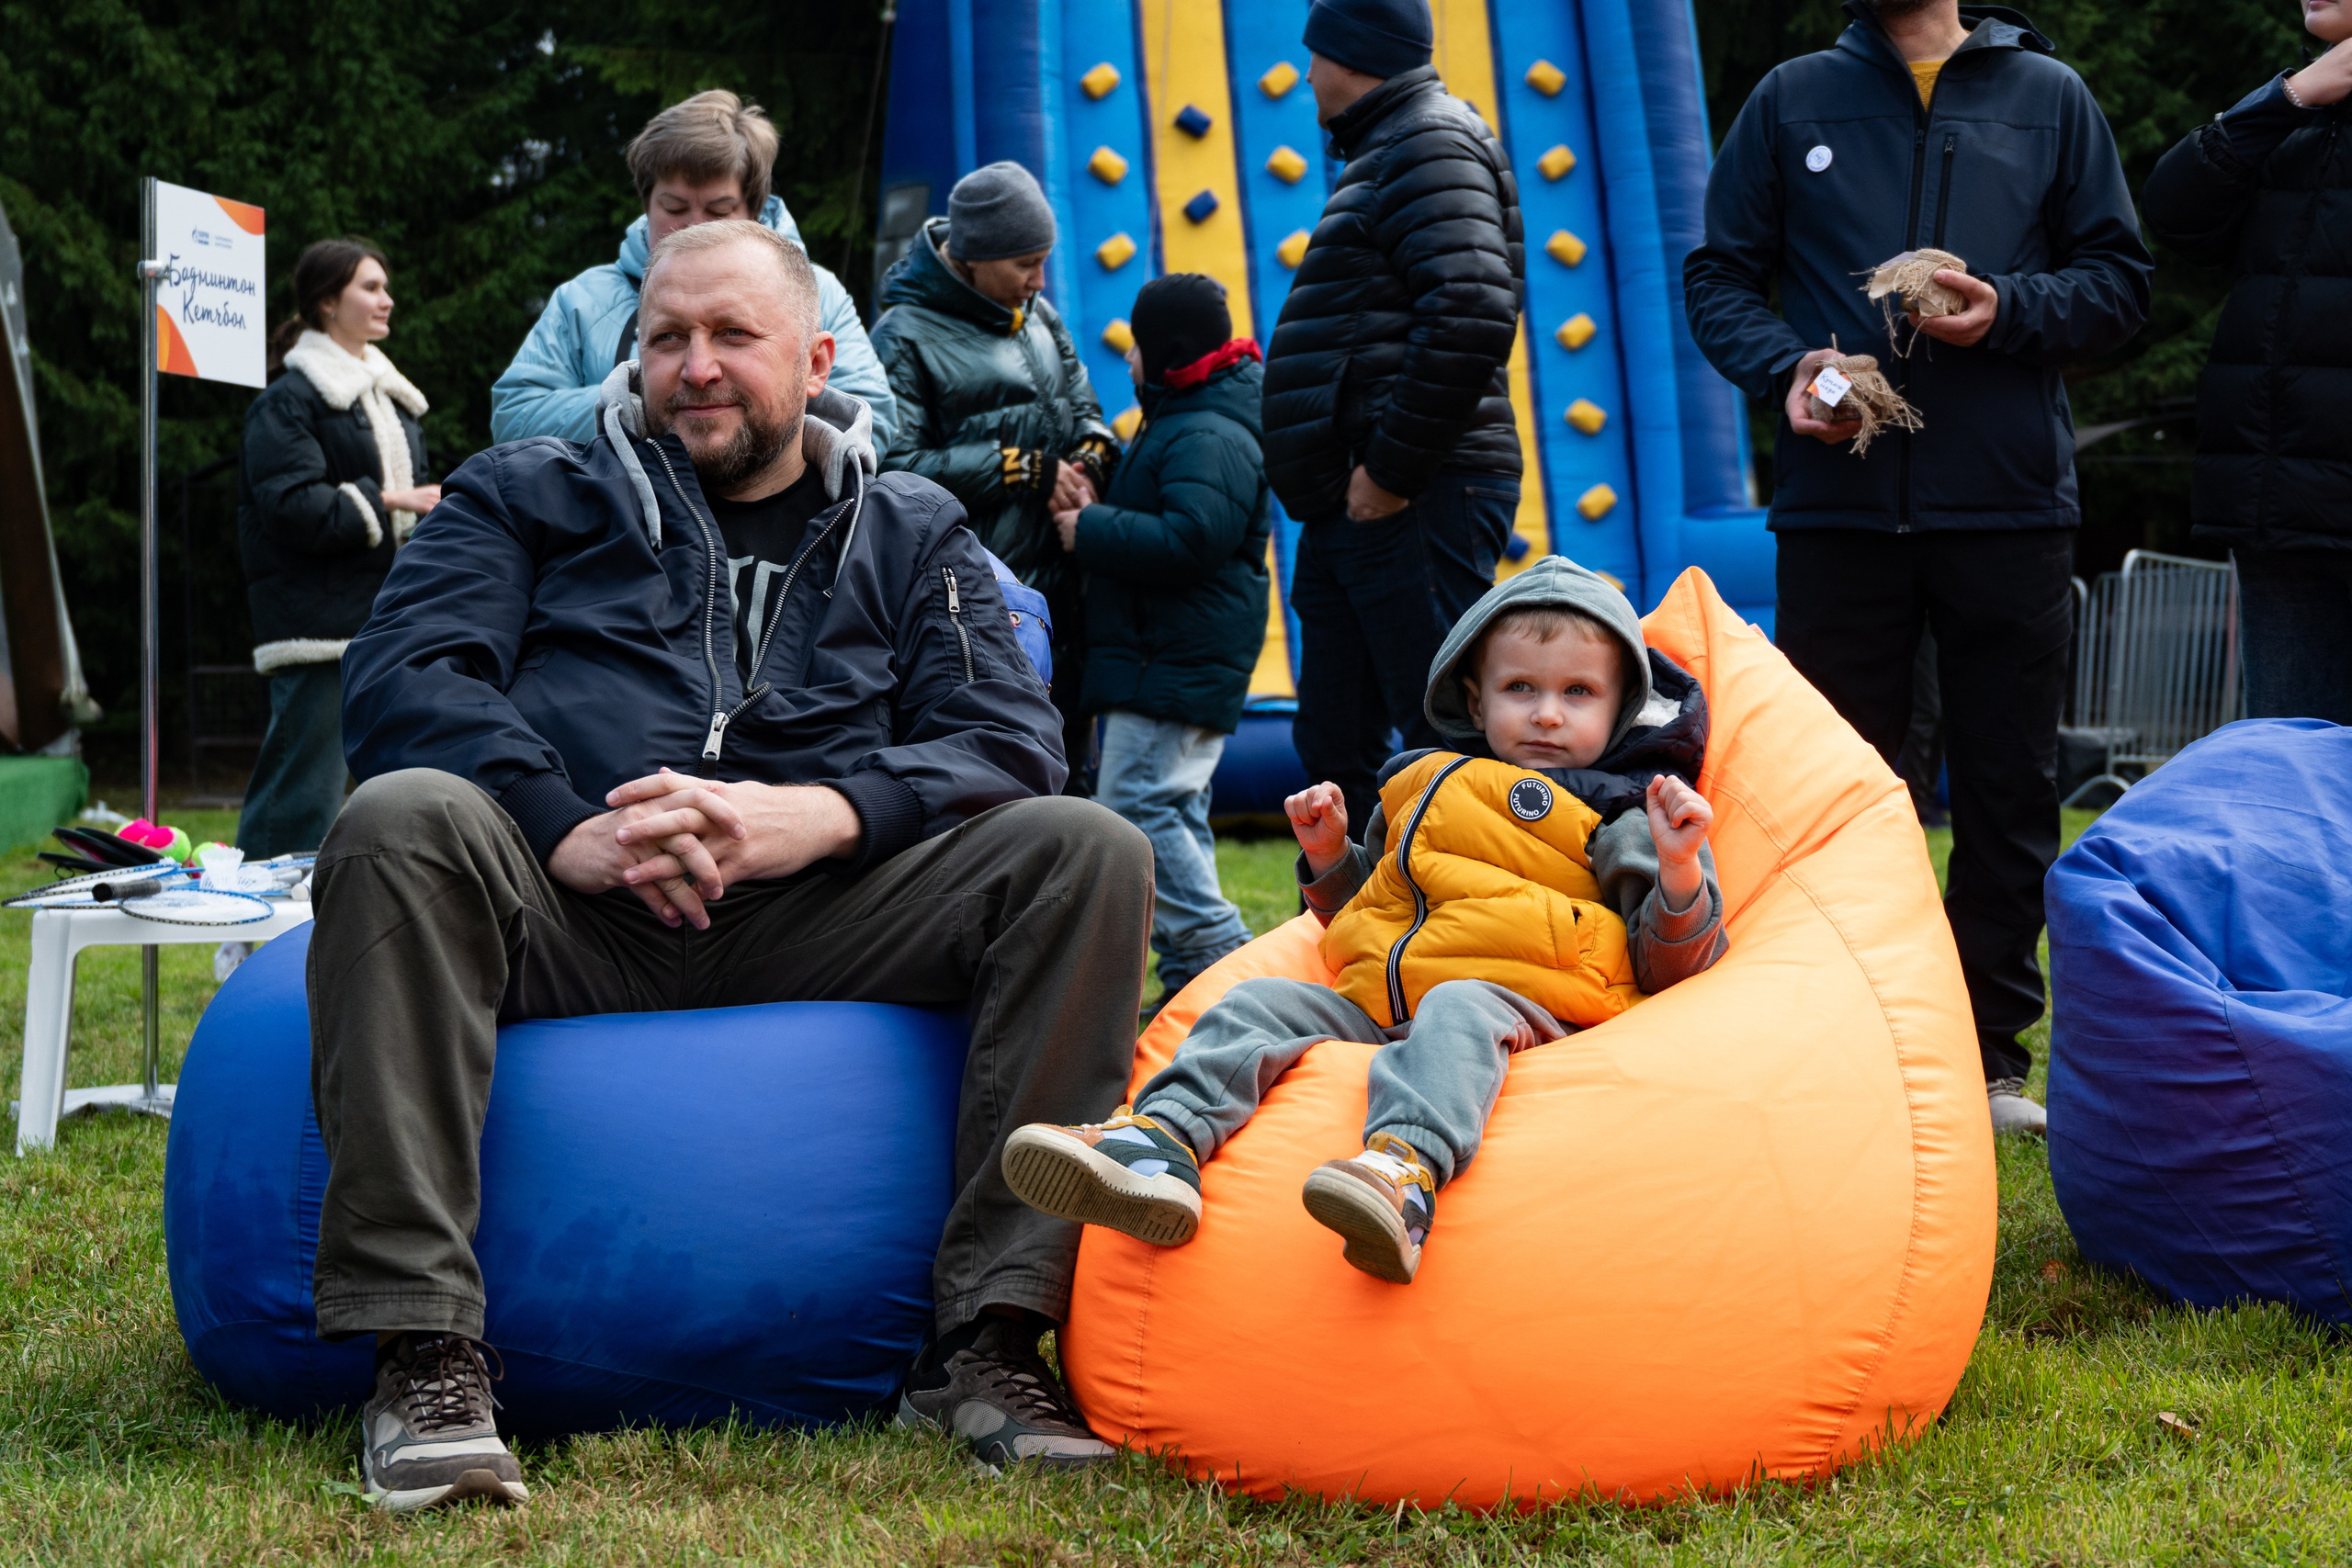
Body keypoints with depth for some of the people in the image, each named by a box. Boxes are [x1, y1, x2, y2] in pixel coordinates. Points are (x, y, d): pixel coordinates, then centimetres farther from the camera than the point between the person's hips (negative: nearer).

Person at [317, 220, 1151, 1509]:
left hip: (814, 926, 1)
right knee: (403, 816, -32)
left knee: (1086, 847, -20)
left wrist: (814, 816, -15)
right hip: (573, 920, -1)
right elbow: (397, 679, 2)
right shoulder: (530, 495, 20)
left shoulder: (909, 535, 23)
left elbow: (1008, 744, 6)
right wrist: (570, 831, -18)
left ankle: (989, 1335, -25)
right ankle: (423, 1349, -33)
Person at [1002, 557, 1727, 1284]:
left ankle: (1408, 1169, -67)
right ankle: (1162, 1141, -36)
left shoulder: (1622, 819, 10)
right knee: (1263, 1002, -12)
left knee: (1456, 1009, -38)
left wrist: (1680, 873, -16)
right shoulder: (1421, 792, 26)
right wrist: (1329, 857, 18)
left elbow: (1670, 965, 1)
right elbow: (1363, 919, 37)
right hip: (1375, 1005, 6)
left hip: (1513, 1001, -6)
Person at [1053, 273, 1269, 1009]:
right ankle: (1191, 972, 16)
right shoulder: (1180, 424, 20)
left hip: (1180, 665, -11)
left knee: (1137, 801, -14)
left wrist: (1092, 530, -17)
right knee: (1175, 811, 12)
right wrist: (1095, 515, 12)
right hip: (1166, 657, 11)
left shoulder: (1208, 437, -16)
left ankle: (1216, 947, -11)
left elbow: (1190, 539, -27)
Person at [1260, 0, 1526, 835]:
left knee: (1442, 735, -10)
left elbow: (1470, 317, -23)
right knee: (1333, 742, 13)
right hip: (1354, 504, 11)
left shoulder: (1430, 145, -8)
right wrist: (1346, 480, 16)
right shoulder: (1389, 151, 23)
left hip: (1414, 504, -11)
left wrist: (1390, 467, -20)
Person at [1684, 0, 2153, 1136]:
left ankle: (1991, 1053, 14)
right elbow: (1719, 277, 11)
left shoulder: (2049, 98, 11)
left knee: (2009, 791, 4)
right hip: (1836, 504, 0)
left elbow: (2118, 278, 9)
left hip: (2010, 507, 0)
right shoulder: (1793, 99, 11)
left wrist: (2009, 312, -11)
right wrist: (1784, 367, -9)